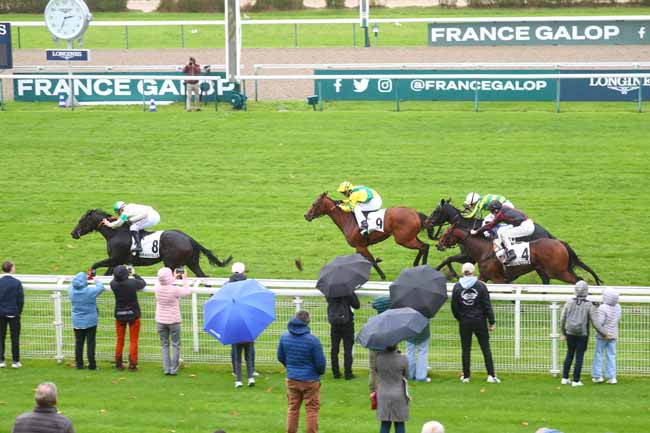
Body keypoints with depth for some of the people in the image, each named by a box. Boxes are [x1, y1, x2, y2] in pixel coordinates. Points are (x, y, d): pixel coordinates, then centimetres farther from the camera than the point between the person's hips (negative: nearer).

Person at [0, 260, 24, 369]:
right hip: (13, 313, -1)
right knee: (15, 338, 5)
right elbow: (21, 300, -6)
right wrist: (19, 312, 8)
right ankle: (15, 361, 5)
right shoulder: (17, 282, -8)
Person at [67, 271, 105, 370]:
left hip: (77, 323, 3)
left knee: (78, 343, 9)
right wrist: (96, 281, 20)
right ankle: (91, 365, 6)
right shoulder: (90, 291, -18)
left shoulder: (72, 291, -8)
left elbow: (71, 286, 16)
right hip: (90, 322, -3)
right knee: (91, 343, 3)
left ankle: (79, 364, 13)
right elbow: (101, 287, 0)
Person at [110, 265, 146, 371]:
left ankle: (118, 364, 16)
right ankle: (132, 364, 2)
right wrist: (135, 274, 16)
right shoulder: (132, 283, -19)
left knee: (120, 340, 14)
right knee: (133, 340, 5)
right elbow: (143, 283, 2)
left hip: (119, 315, 2)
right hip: (133, 314, -2)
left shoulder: (114, 284, -14)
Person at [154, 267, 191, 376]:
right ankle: (173, 369, 5)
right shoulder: (175, 289, -19)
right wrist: (184, 279, 14)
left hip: (160, 321, 3)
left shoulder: (157, 288, -8)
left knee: (164, 345, 11)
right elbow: (186, 291, 1)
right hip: (173, 321, -3)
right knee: (176, 345, 8)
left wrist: (174, 278, 27)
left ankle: (166, 369, 7)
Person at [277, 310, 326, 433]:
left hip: (292, 379, 4)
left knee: (292, 409, 16)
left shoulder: (284, 337, -6)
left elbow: (280, 357, 8)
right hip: (310, 380, -4)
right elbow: (320, 362, -12)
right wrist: (320, 372, 10)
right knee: (312, 410, 6)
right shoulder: (313, 340, -20)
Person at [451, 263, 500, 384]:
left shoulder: (457, 287, -2)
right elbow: (487, 305, -5)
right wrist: (492, 322, 0)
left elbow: (454, 307, 1)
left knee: (466, 350, 8)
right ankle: (491, 375, -2)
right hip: (479, 321, -1)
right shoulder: (481, 285, -6)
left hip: (464, 322, 1)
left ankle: (466, 376, 10)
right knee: (486, 349, 3)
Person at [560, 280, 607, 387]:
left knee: (570, 354, 18)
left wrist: (563, 333, 15)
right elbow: (595, 322, -11)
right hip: (582, 334, -3)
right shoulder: (589, 305, -12)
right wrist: (605, 333, 0)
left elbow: (562, 319, 0)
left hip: (570, 333, 3)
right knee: (579, 356, 6)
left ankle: (565, 378, 19)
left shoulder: (569, 302, -5)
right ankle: (576, 381, 7)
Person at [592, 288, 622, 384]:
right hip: (613, 335, 5)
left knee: (598, 354, 8)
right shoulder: (617, 307, -2)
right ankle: (611, 377, 7)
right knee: (611, 356, 9)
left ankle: (597, 376, 7)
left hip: (603, 335, -5)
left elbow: (599, 323, -22)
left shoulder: (603, 308, -21)